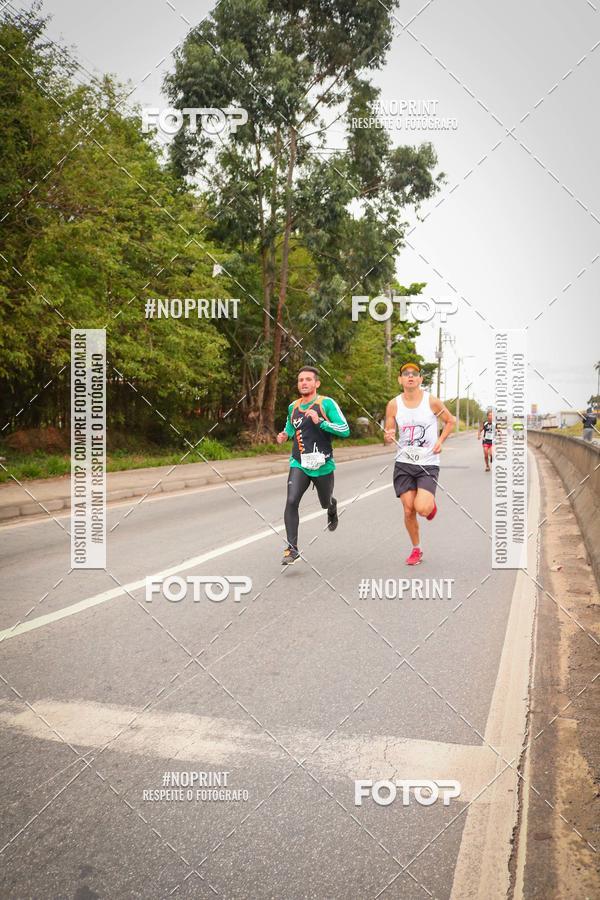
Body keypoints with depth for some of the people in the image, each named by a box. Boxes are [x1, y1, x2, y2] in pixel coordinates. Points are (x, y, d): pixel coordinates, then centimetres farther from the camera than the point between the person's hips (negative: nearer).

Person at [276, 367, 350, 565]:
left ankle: (332, 508, 57)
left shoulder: (327, 403, -6)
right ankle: (292, 548, -13)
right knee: (291, 502, -18)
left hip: (323, 465, -2)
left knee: (326, 503, 17)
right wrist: (284, 435, 6)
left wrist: (320, 422, -22)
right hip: (299, 464, 2)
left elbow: (345, 430, -12)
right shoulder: (292, 407, 8)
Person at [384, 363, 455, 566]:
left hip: (428, 463, -2)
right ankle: (416, 550, 22)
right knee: (409, 510, 1)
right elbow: (388, 434, 6)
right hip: (404, 463, 2)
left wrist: (440, 441, -4)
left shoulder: (432, 401, -6)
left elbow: (451, 421, 9)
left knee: (422, 508, -18)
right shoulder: (393, 405, -1)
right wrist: (388, 437, -18)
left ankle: (431, 503, 20)